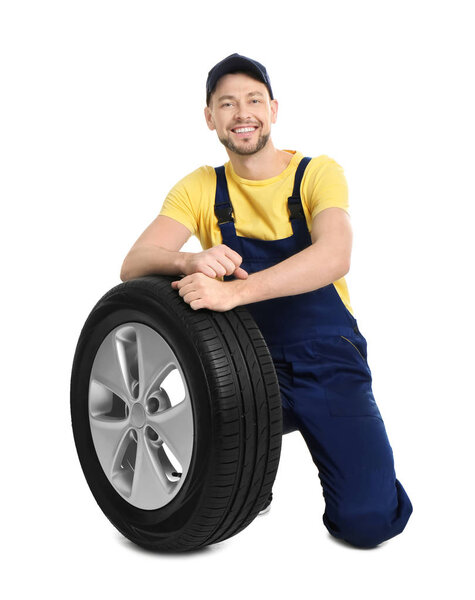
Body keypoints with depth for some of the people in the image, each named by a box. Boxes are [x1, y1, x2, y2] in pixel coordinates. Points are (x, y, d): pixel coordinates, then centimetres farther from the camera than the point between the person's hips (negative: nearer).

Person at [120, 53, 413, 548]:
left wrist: (234, 291, -41)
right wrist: (191, 261, -33)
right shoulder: (201, 188, 3)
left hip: (328, 363, -2)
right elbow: (134, 265, -10)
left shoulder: (318, 173, -5)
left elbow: (334, 257, -25)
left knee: (367, 520, -16)